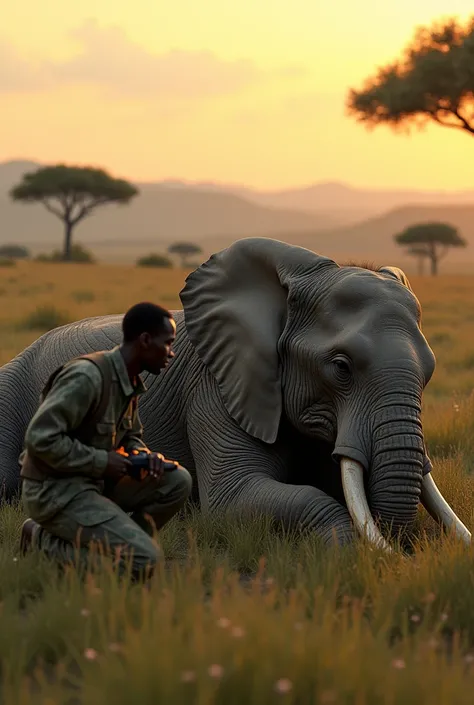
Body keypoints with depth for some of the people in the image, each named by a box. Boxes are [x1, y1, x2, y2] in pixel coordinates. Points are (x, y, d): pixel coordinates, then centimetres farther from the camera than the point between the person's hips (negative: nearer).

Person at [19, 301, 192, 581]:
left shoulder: (131, 381, 7)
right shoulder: (87, 376, -22)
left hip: (95, 482, 9)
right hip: (55, 490, -9)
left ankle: (118, 542, 2)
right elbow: (40, 438, -26)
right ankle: (44, 541, -4)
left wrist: (146, 455, -3)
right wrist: (102, 461, -20)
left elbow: (132, 437, 21)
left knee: (178, 481, -2)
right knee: (145, 561, -18)